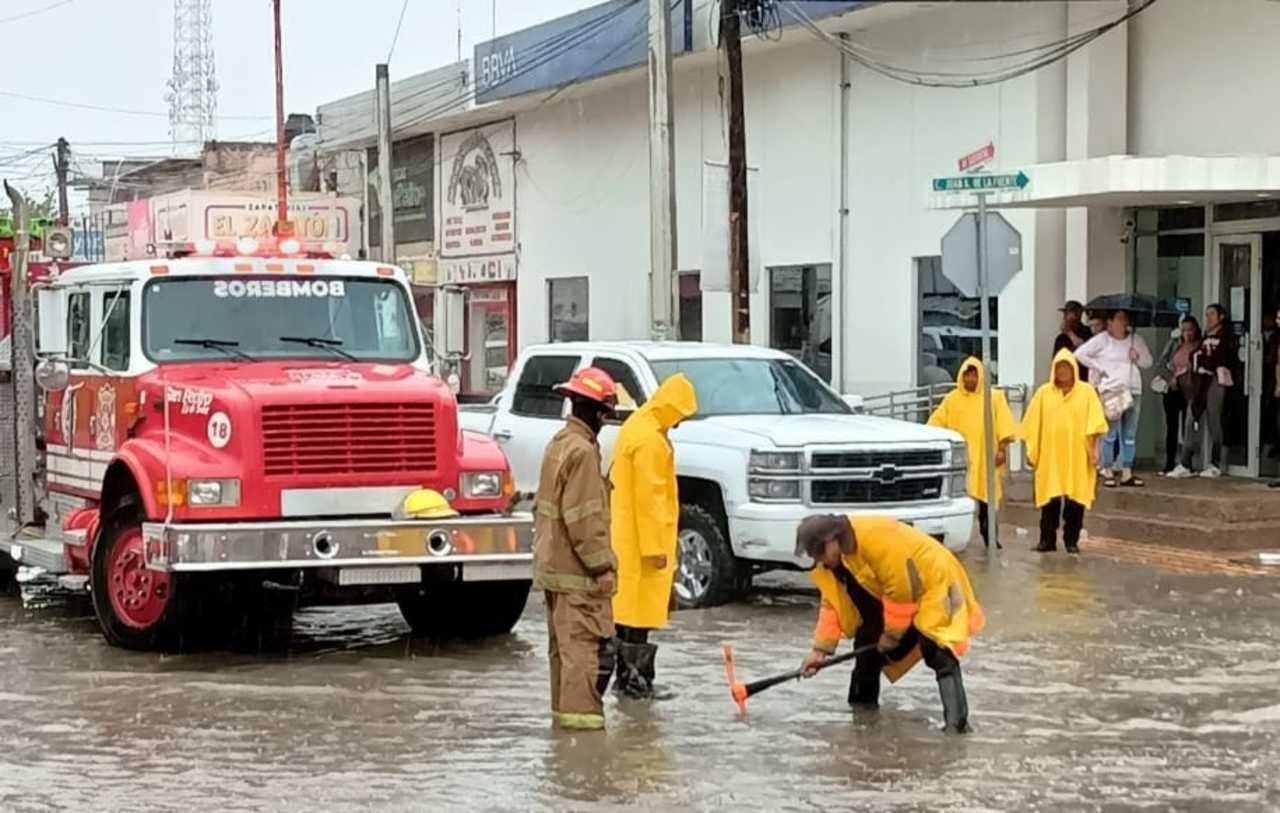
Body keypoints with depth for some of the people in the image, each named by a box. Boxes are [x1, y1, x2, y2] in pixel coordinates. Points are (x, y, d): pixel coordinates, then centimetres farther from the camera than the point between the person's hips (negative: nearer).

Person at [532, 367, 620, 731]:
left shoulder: (558, 444, 14)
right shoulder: (582, 451, -18)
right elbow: (584, 518, -22)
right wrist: (601, 564, -17)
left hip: (553, 565, 10)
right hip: (577, 569, -10)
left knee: (564, 640, 15)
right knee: (587, 641, -7)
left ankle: (564, 705, 21)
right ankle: (581, 710, -8)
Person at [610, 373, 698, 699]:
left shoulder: (638, 426, 15)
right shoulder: (649, 439, -18)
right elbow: (647, 498, -21)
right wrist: (654, 547, -19)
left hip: (626, 538, 10)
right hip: (641, 539, -10)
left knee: (629, 606, 13)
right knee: (640, 608, -7)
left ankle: (629, 676, 18)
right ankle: (634, 679, -5)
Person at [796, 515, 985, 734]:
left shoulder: (877, 538, -33)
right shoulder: (835, 559, -3)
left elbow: (902, 590, -29)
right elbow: (832, 604, 3)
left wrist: (892, 634, -17)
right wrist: (821, 649, -5)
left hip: (934, 583, -10)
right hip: (896, 592, 10)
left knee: (938, 653, -27)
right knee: (867, 642, 13)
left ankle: (956, 721, -33)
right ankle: (862, 704, 31)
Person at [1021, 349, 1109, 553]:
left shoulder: (1086, 392, 3)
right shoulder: (1043, 393, 6)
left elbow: (1094, 424, -2)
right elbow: (1033, 426, 7)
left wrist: (1094, 449, -10)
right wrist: (1031, 451, 3)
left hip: (1077, 456, -1)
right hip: (1049, 456, 1)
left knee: (1075, 500, 1)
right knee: (1050, 500, 0)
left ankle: (1071, 540, 10)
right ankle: (1047, 540, 7)